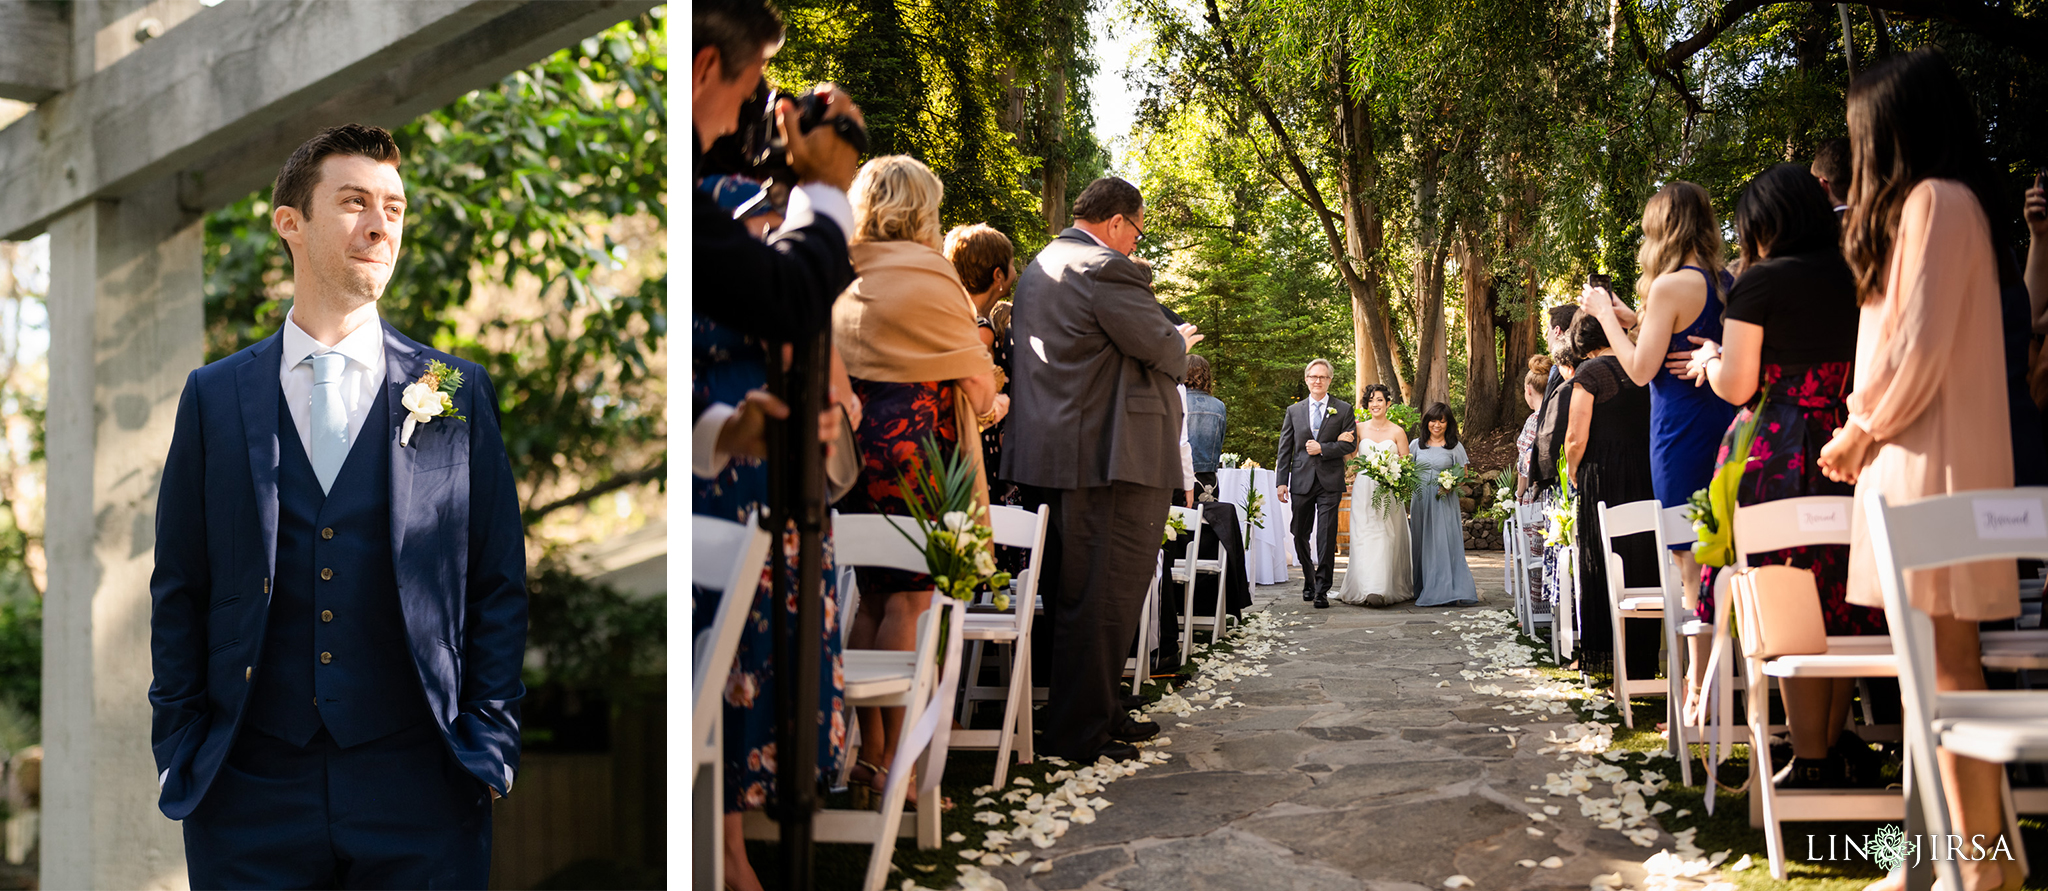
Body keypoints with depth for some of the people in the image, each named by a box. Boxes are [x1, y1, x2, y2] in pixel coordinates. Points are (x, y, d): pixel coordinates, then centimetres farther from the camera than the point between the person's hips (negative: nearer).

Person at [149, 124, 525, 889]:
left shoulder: (459, 392, 5)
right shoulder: (214, 396, 7)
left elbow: (499, 584, 4)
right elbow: (178, 590, 8)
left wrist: (491, 747, -2)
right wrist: (177, 752, 2)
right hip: (248, 790, 1)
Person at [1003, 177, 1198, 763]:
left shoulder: (1037, 269, 17)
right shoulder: (1104, 269, -14)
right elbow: (1160, 348, -13)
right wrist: (1181, 341, 9)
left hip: (1047, 455, 10)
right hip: (1108, 458, -10)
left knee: (1070, 594, 14)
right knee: (1103, 598, -3)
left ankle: (1099, 712, 25)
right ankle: (1079, 733, 1)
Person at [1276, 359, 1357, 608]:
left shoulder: (1343, 409, 5)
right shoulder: (1294, 410, 10)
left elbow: (1350, 445, 1)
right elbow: (1285, 449, 8)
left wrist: (1322, 448, -12)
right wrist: (1281, 482, 1)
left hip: (1329, 482, -2)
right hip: (1301, 480, 2)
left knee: (1327, 537, -7)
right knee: (1300, 536, 9)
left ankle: (1322, 590, -2)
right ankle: (1309, 580, 29)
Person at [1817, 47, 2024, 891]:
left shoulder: (1933, 200, -10)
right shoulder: (1937, 204, 20)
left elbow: (1919, 345, -16)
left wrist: (1861, 428, -4)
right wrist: (1868, 432, 13)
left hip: (1932, 463, -10)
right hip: (1915, 460, 10)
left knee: (1946, 661, -9)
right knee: (1933, 662, 9)